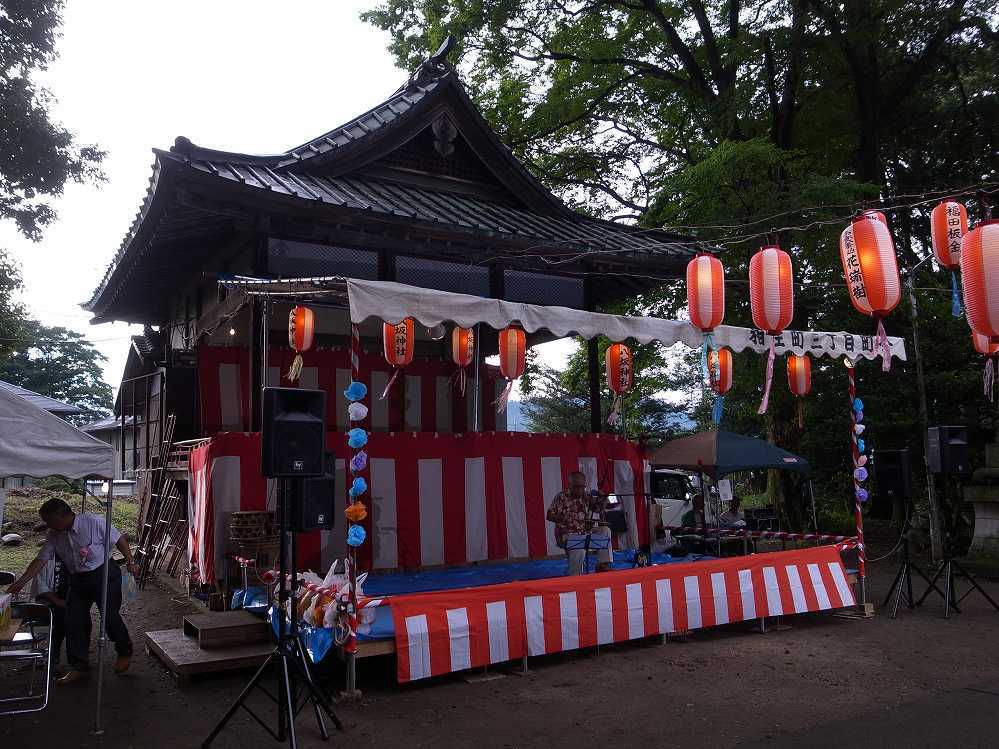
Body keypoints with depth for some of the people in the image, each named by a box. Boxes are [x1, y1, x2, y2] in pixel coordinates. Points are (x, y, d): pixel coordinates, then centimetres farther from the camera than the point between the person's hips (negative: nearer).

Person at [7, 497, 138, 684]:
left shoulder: (93, 522, -18)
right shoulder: (54, 536, 0)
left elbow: (119, 540, -12)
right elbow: (41, 560, 2)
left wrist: (130, 562, -11)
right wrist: (21, 582, -5)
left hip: (105, 575, -6)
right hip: (78, 581, 6)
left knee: (110, 616, -6)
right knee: (74, 621, 2)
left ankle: (125, 653, 18)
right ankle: (79, 667, 14)